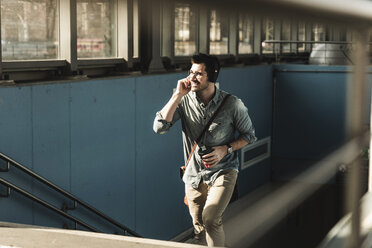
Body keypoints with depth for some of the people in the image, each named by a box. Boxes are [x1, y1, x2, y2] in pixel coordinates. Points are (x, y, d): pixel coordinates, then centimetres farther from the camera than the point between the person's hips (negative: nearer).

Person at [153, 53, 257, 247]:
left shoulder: (232, 104, -11)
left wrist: (226, 149, -16)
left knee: (210, 220, -22)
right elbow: (159, 127, -19)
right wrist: (178, 95, -21)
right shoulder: (184, 101, -7)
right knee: (199, 229, 13)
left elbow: (249, 135, 1)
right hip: (193, 174, 3)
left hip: (222, 172, -3)